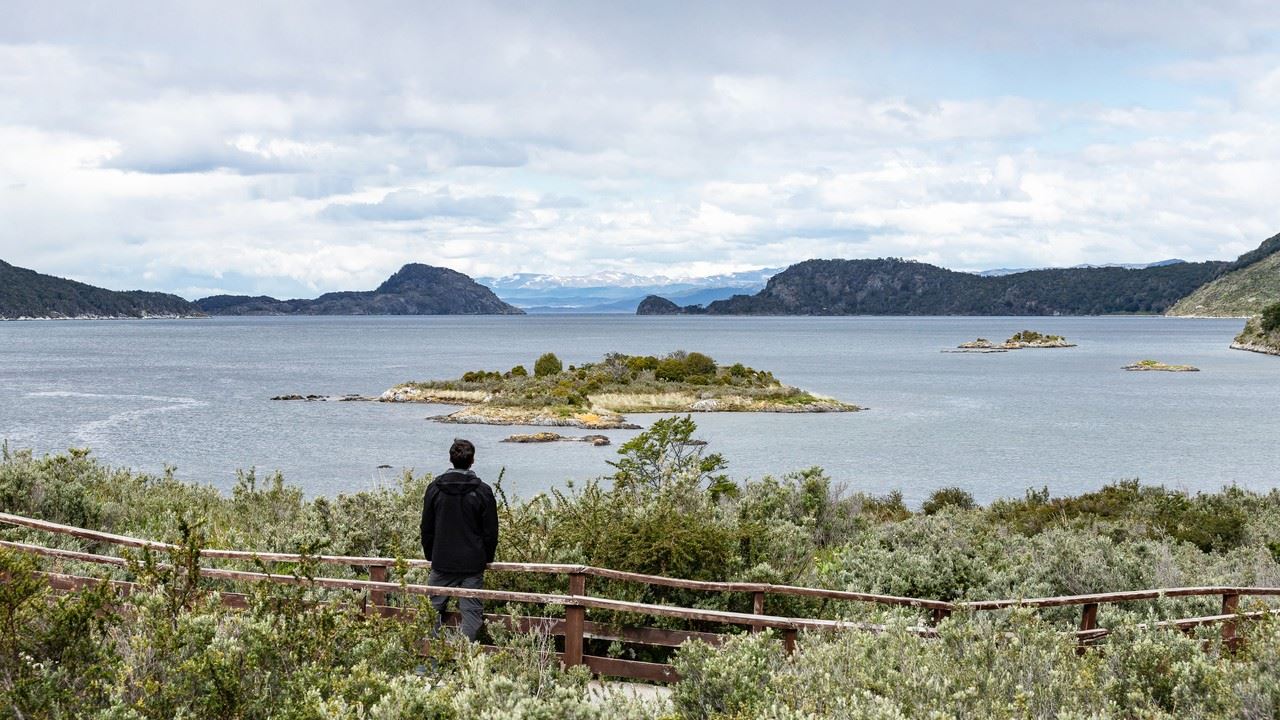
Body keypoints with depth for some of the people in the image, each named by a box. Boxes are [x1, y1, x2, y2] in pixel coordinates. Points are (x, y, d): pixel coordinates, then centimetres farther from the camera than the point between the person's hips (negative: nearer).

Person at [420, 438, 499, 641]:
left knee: (433, 608, 11)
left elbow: (427, 528, 6)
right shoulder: (483, 491, -5)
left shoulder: (434, 488, 1)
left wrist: (430, 555, 16)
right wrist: (487, 558, 12)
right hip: (473, 564, -2)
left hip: (442, 563, 2)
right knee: (471, 611, 0)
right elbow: (491, 531, -1)